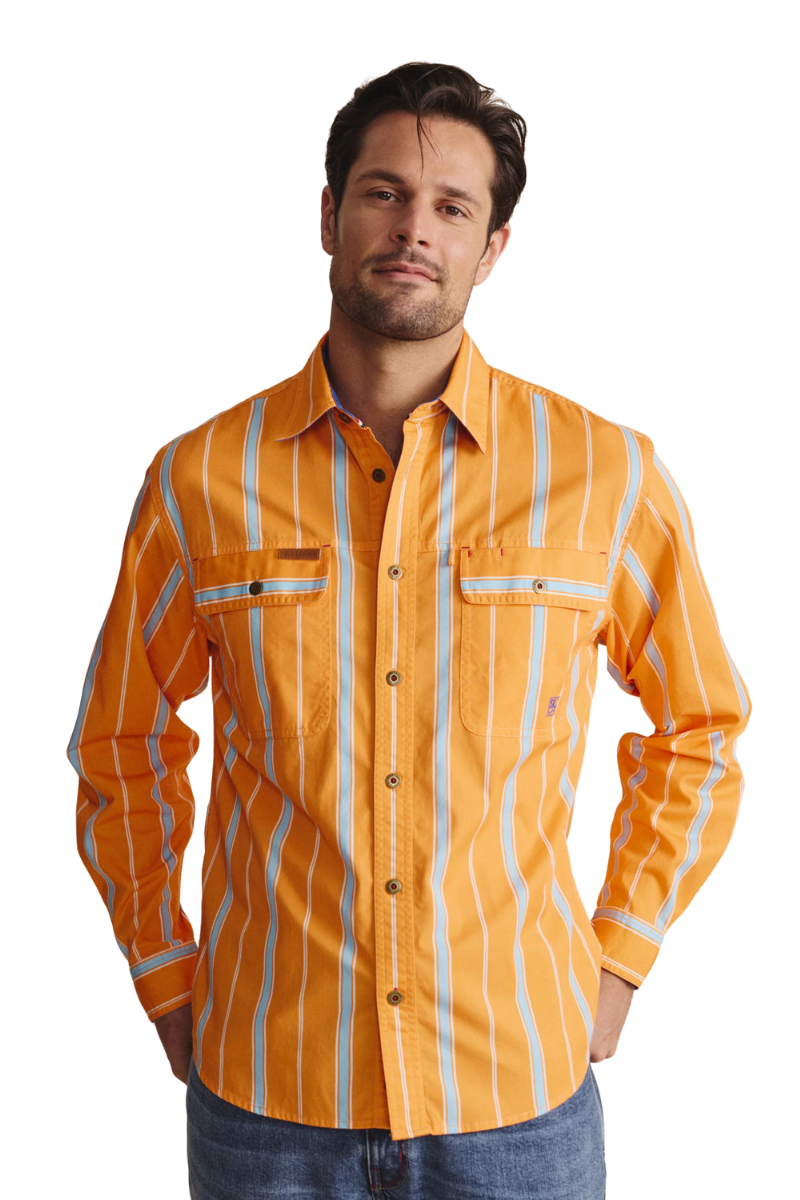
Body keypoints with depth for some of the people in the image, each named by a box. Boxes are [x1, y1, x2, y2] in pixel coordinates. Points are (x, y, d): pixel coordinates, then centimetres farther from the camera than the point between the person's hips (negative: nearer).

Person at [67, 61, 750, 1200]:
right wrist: (168, 981, 7)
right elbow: (123, 743, 9)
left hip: (518, 1086, 0)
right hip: (265, 1087, 1)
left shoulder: (606, 474, -6)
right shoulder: (199, 479, -4)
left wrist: (616, 963, 3)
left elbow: (701, 726, 7)